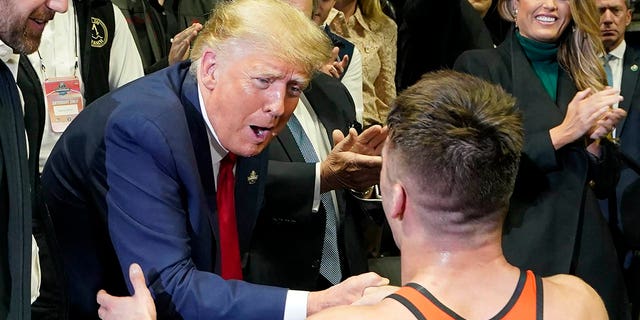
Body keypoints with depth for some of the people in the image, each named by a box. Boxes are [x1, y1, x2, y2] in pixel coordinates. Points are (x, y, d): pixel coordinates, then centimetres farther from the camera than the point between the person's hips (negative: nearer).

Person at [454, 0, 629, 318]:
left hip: (587, 252, 5)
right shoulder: (479, 66, -3)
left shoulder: (584, 73, 11)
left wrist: (594, 139, -5)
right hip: (517, 251, -4)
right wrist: (561, 133, -16)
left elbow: (603, 183, 14)